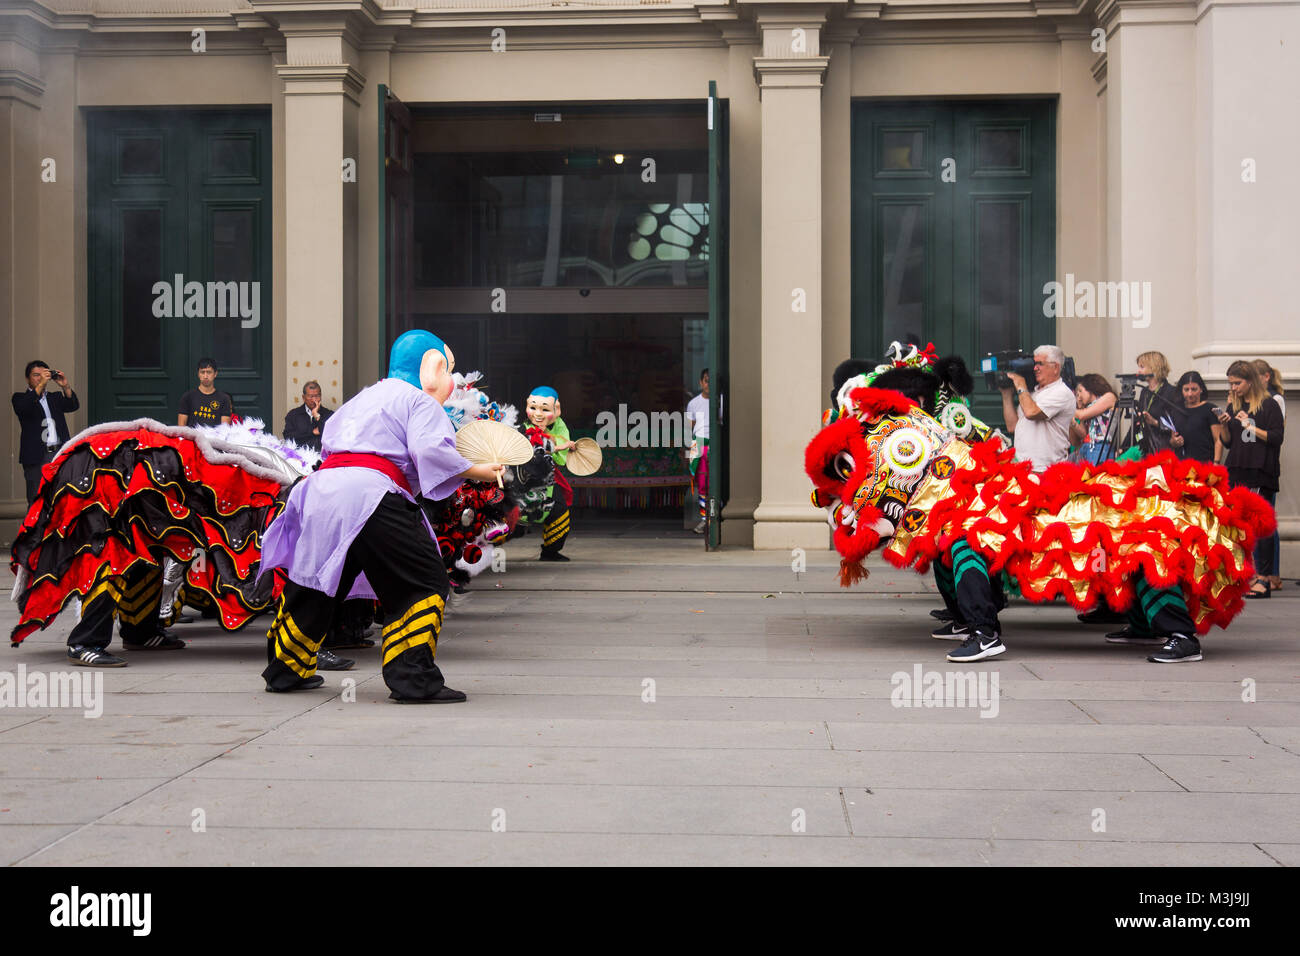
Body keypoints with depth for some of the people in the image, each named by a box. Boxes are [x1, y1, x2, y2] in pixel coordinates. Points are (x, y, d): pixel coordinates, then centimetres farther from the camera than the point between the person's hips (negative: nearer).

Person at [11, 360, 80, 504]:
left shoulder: (56, 397, 19)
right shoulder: (20, 398, 9)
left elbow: (74, 406, 3)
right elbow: (22, 408, -14)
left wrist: (65, 386, -13)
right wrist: (40, 385, -20)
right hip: (37, 457, -3)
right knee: (37, 502, -4)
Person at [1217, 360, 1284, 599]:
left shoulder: (1268, 405, -3)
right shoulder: (1233, 407, 15)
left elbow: (1277, 438, -10)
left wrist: (1250, 427, -14)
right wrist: (1223, 425, 0)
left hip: (1261, 473, -6)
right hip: (1236, 473, 6)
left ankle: (1264, 579, -4)